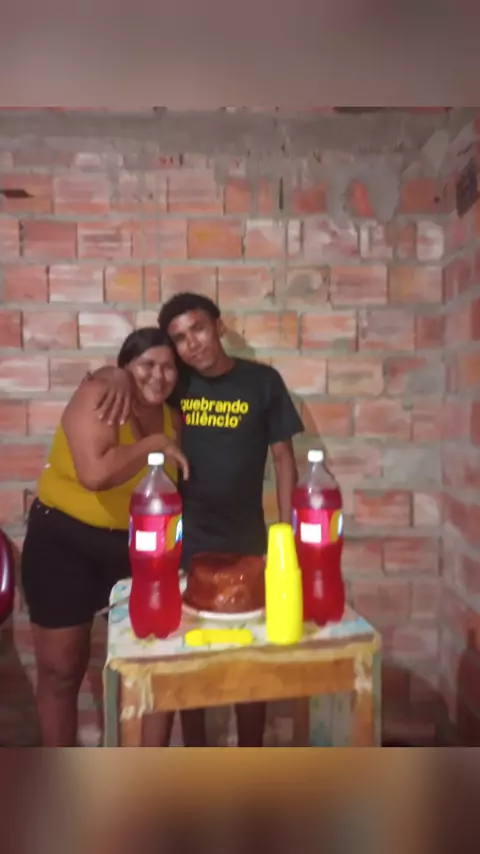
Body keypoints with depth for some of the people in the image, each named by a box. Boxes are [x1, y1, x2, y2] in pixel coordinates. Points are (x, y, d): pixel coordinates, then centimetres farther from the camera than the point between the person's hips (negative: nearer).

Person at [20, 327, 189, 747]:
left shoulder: (172, 418, 1)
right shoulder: (97, 395, -17)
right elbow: (94, 473, -33)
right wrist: (154, 444, -23)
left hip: (135, 547, 5)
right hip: (65, 543, -4)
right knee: (62, 670, 12)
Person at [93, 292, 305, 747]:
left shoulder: (263, 381, -5)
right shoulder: (177, 382, -2)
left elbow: (283, 457, -2)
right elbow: (106, 374, 5)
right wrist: (121, 375, -20)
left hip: (245, 542, -1)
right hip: (184, 541, 2)